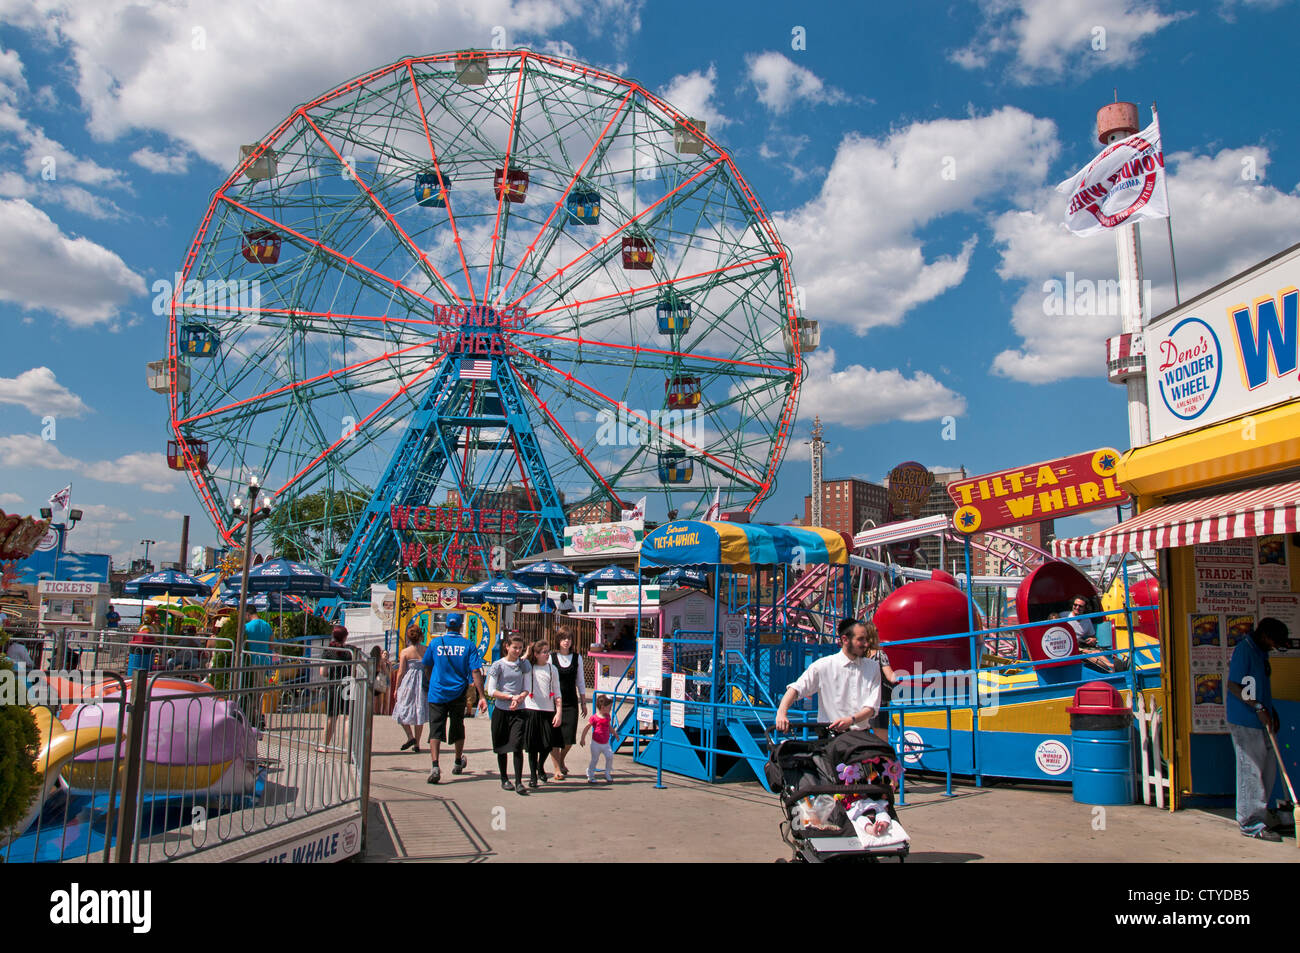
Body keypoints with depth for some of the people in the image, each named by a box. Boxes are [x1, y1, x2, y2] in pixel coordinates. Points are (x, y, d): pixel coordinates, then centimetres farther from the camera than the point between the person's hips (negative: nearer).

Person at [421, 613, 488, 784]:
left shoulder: (435, 643, -1)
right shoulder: (468, 645, -3)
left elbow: (427, 667, 12)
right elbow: (475, 672, -9)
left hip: (437, 694, -1)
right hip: (458, 693, 1)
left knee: (436, 730, -3)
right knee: (457, 728, 19)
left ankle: (435, 766, -21)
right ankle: (458, 763, 37)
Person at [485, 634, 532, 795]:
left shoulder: (524, 664, 7)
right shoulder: (498, 665, 0)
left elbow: (526, 689, 8)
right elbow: (491, 691, -3)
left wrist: (519, 698, -13)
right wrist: (511, 697, -12)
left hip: (518, 711, 1)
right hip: (501, 710, 0)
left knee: (517, 745, -12)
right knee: (502, 747, 8)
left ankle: (519, 782, -9)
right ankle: (504, 779, 23)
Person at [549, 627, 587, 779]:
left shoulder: (577, 658, 5)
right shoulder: (551, 658, -2)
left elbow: (580, 681, 11)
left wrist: (583, 702, 10)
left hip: (571, 702, 2)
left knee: (569, 737, -2)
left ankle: (561, 760, 27)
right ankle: (557, 769, 15)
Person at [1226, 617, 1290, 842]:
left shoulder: (1261, 652, 14)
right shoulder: (1244, 650, -15)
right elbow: (1233, 685, -19)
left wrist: (1271, 712, 19)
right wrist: (1258, 708, -23)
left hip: (1260, 721, 10)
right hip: (1244, 721, -10)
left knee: (1268, 769, 16)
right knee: (1251, 770, -5)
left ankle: (1261, 815, 28)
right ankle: (1251, 823, 1)